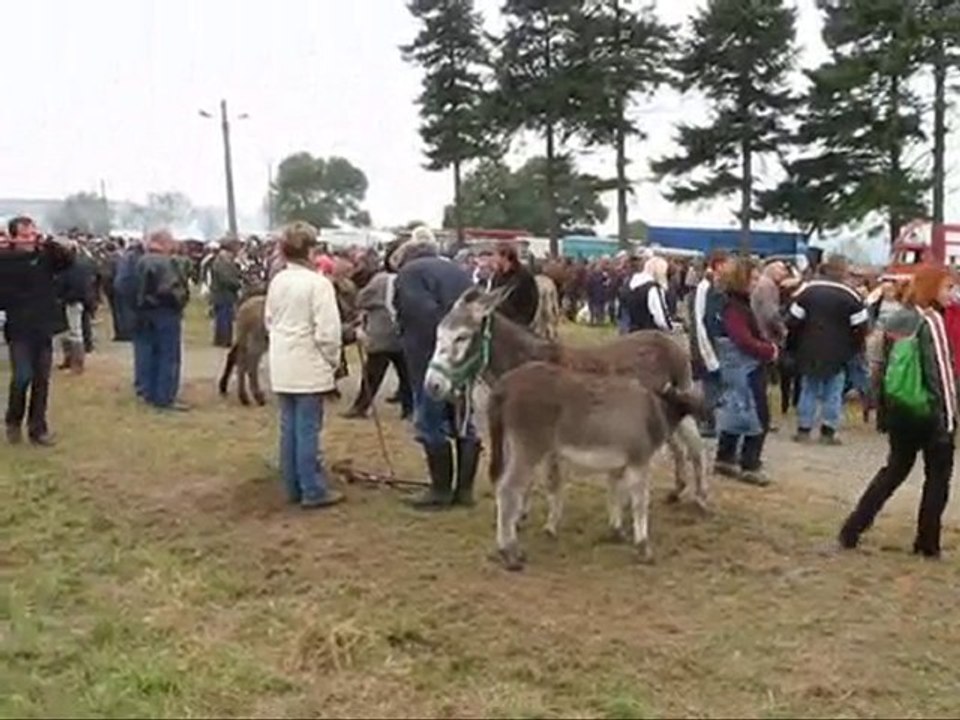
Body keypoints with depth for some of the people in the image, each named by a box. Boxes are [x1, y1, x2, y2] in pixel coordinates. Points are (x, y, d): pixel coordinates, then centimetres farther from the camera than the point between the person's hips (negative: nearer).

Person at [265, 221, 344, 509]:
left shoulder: (277, 281, 6)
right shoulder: (317, 282, -15)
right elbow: (327, 331, -17)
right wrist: (333, 360, -2)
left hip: (283, 366, 7)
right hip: (309, 367, -7)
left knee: (289, 428, 12)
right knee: (308, 430, -2)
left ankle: (293, 487, 21)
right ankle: (313, 491, 4)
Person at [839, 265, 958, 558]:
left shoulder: (894, 320, 6)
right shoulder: (931, 321, -15)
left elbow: (877, 364, 8)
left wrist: (884, 408, 13)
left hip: (899, 411, 7)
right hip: (930, 413, -7)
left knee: (894, 469, 18)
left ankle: (853, 529, 13)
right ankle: (927, 542, 13)